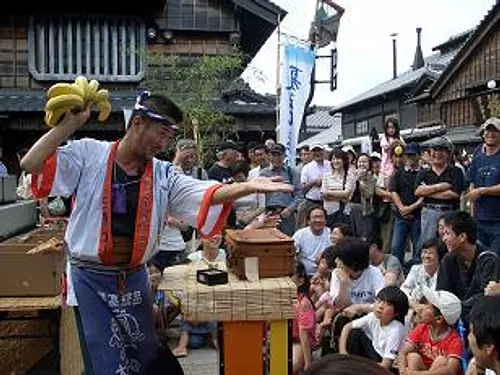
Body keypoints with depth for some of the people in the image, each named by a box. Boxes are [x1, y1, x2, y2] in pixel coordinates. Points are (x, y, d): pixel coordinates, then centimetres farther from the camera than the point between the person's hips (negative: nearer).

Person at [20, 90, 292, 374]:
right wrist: (70, 124, -19)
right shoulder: (88, 154, -7)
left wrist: (249, 187, -29)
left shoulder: (163, 175, -1)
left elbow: (207, 194, -13)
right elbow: (31, 165, -12)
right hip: (90, 278, -4)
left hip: (135, 277, 4)